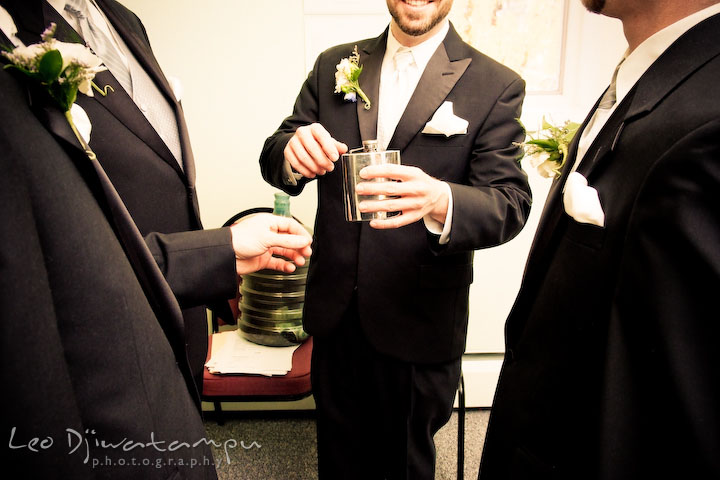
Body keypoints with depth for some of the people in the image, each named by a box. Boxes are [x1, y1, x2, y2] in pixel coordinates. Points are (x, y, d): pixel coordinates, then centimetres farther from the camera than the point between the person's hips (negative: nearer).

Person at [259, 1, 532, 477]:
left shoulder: (497, 86, -8)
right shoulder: (334, 66, 2)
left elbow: (510, 204, -15)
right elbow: (274, 158, 2)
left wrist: (440, 201, -38)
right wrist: (293, 154, -24)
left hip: (419, 325, -2)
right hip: (335, 312, 3)